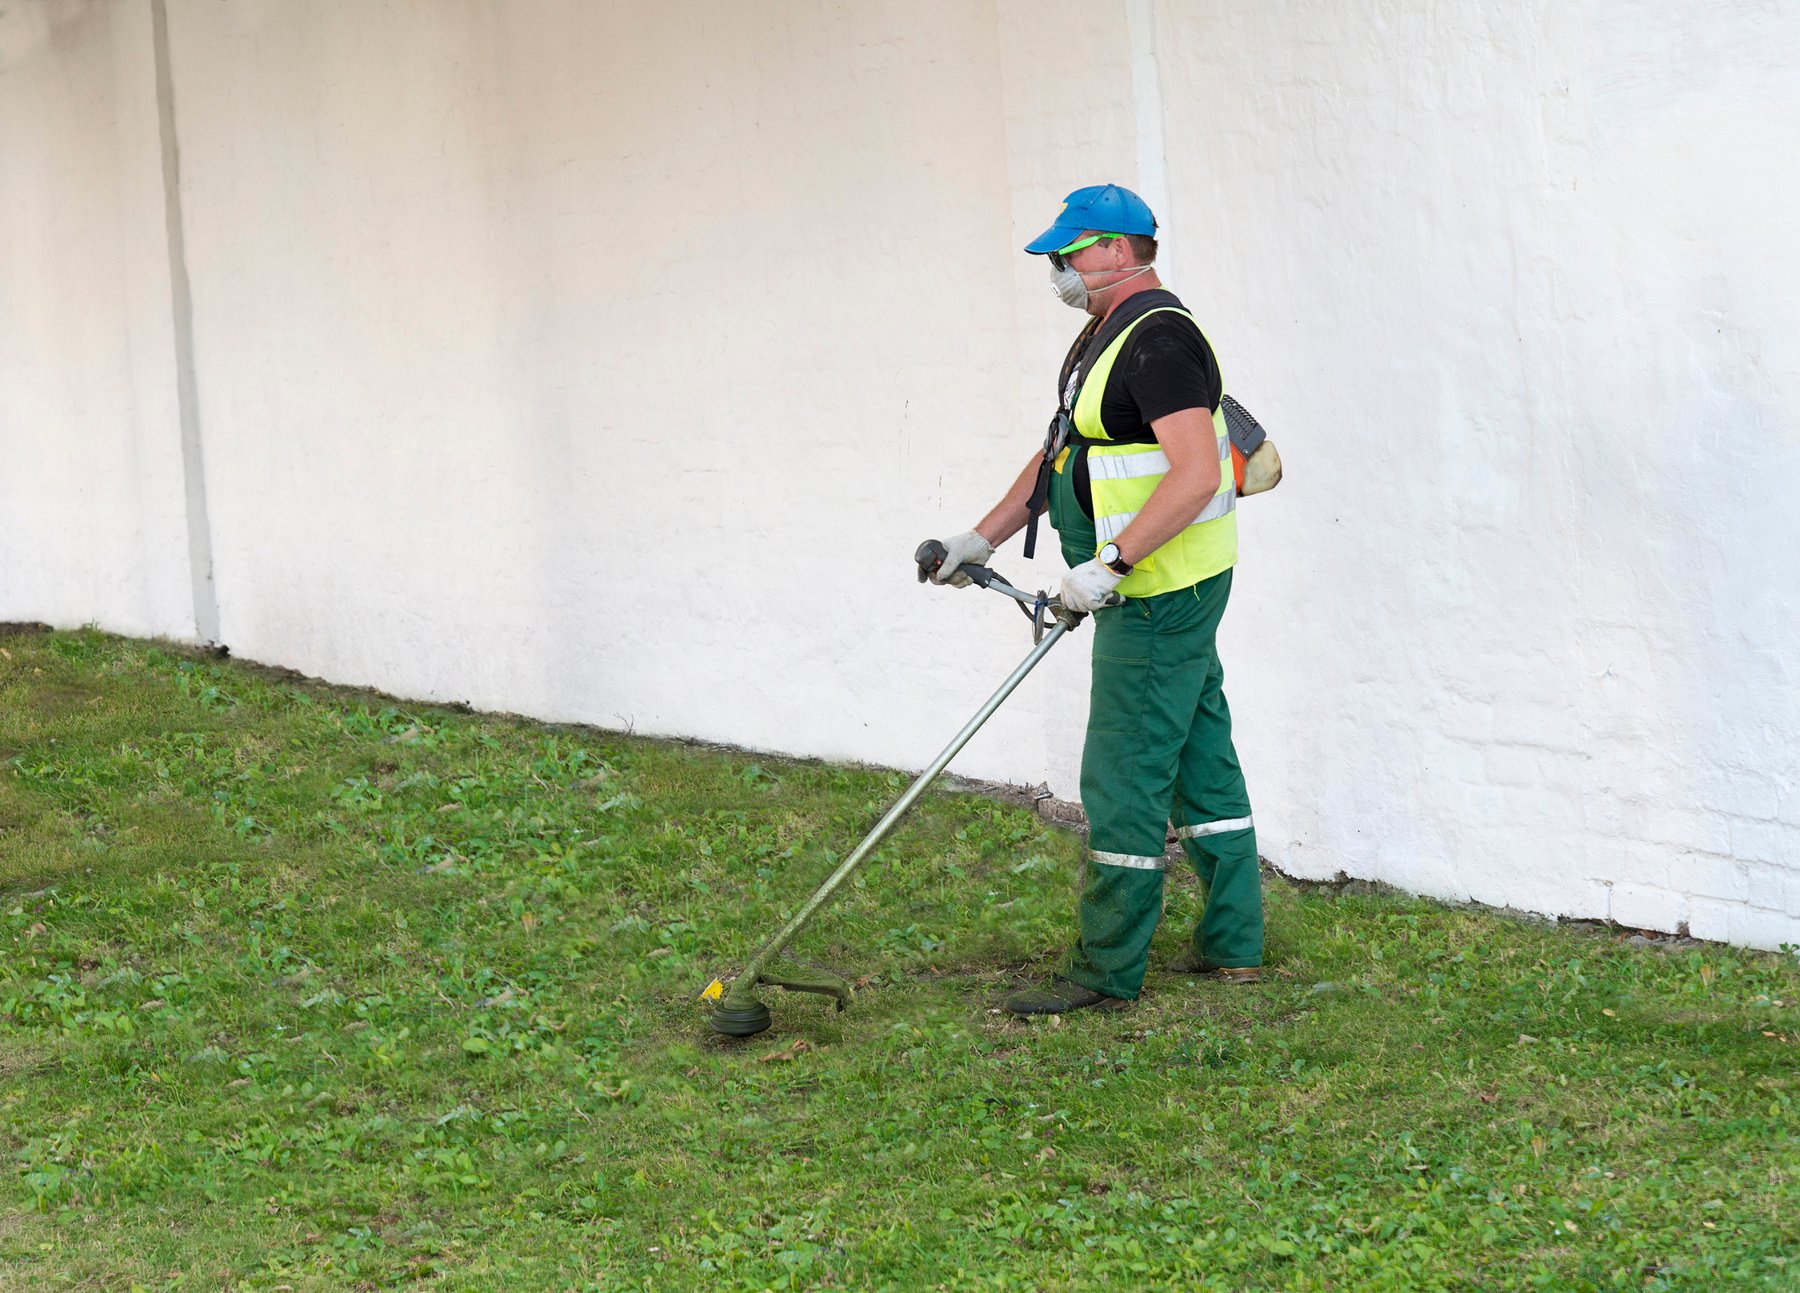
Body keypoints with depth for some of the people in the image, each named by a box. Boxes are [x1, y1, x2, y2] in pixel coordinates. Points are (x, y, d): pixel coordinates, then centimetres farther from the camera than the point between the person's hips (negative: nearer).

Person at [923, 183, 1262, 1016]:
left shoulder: (1159, 338, -19)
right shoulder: (1105, 336, 16)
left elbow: (1196, 473, -29)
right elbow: (1059, 455, 23)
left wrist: (1108, 566, -29)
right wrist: (983, 538, 17)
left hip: (1157, 593, -11)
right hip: (1166, 591, 11)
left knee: (1123, 776, -5)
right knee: (1199, 757, 14)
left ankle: (1106, 972, 2)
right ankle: (1233, 943, 22)